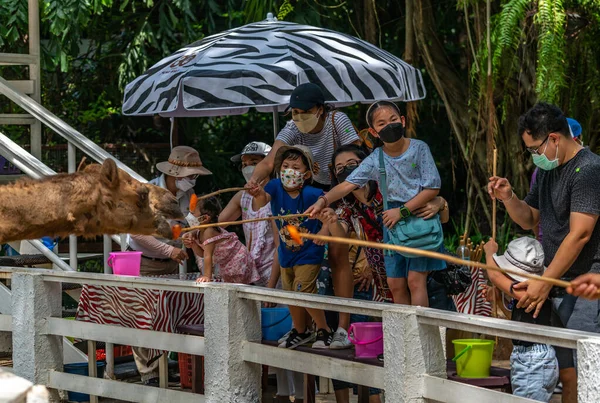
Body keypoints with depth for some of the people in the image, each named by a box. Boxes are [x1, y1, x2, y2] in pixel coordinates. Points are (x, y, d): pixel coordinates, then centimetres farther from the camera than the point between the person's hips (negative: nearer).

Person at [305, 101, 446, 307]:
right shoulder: (375, 160, 2)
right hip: (392, 222, 4)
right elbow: (348, 184, -6)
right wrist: (323, 201, -24)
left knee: (415, 279, -11)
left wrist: (402, 211, -14)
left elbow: (432, 188, -9)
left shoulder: (419, 148, -6)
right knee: (396, 284, 2)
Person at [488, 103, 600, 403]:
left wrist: (544, 282, -18)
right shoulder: (546, 171, 16)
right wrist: (508, 198, 4)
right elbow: (529, 220, 26)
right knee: (567, 375, 7)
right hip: (558, 290, 9)